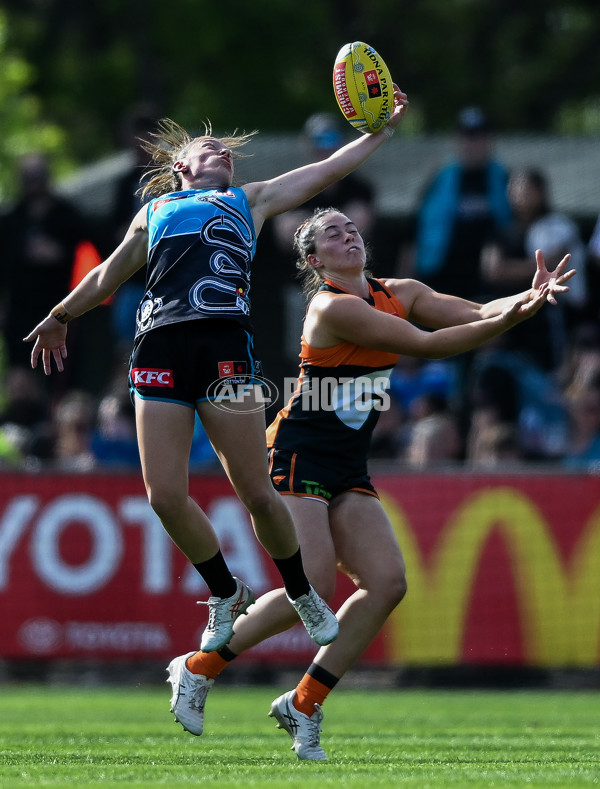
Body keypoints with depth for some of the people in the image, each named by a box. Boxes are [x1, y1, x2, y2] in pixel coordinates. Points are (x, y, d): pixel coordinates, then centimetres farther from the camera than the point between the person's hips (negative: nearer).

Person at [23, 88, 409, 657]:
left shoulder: (250, 200, 26)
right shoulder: (154, 211, 29)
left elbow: (331, 168, 28)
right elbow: (109, 274, 40)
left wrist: (384, 128, 25)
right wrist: (60, 317, 48)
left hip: (224, 346, -2)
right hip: (159, 348, 2)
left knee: (256, 493, -7)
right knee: (164, 496, -6)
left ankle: (302, 594, 15)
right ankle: (226, 594, 15)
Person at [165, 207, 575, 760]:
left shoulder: (397, 294, 8)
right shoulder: (332, 307, -16)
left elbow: (478, 314, 0)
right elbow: (422, 344, -22)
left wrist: (529, 297, -19)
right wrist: (506, 321, -24)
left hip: (348, 470, 8)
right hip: (297, 459, -8)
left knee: (387, 582, -8)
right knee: (313, 588, -17)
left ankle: (304, 704, 2)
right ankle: (197, 669, 2)